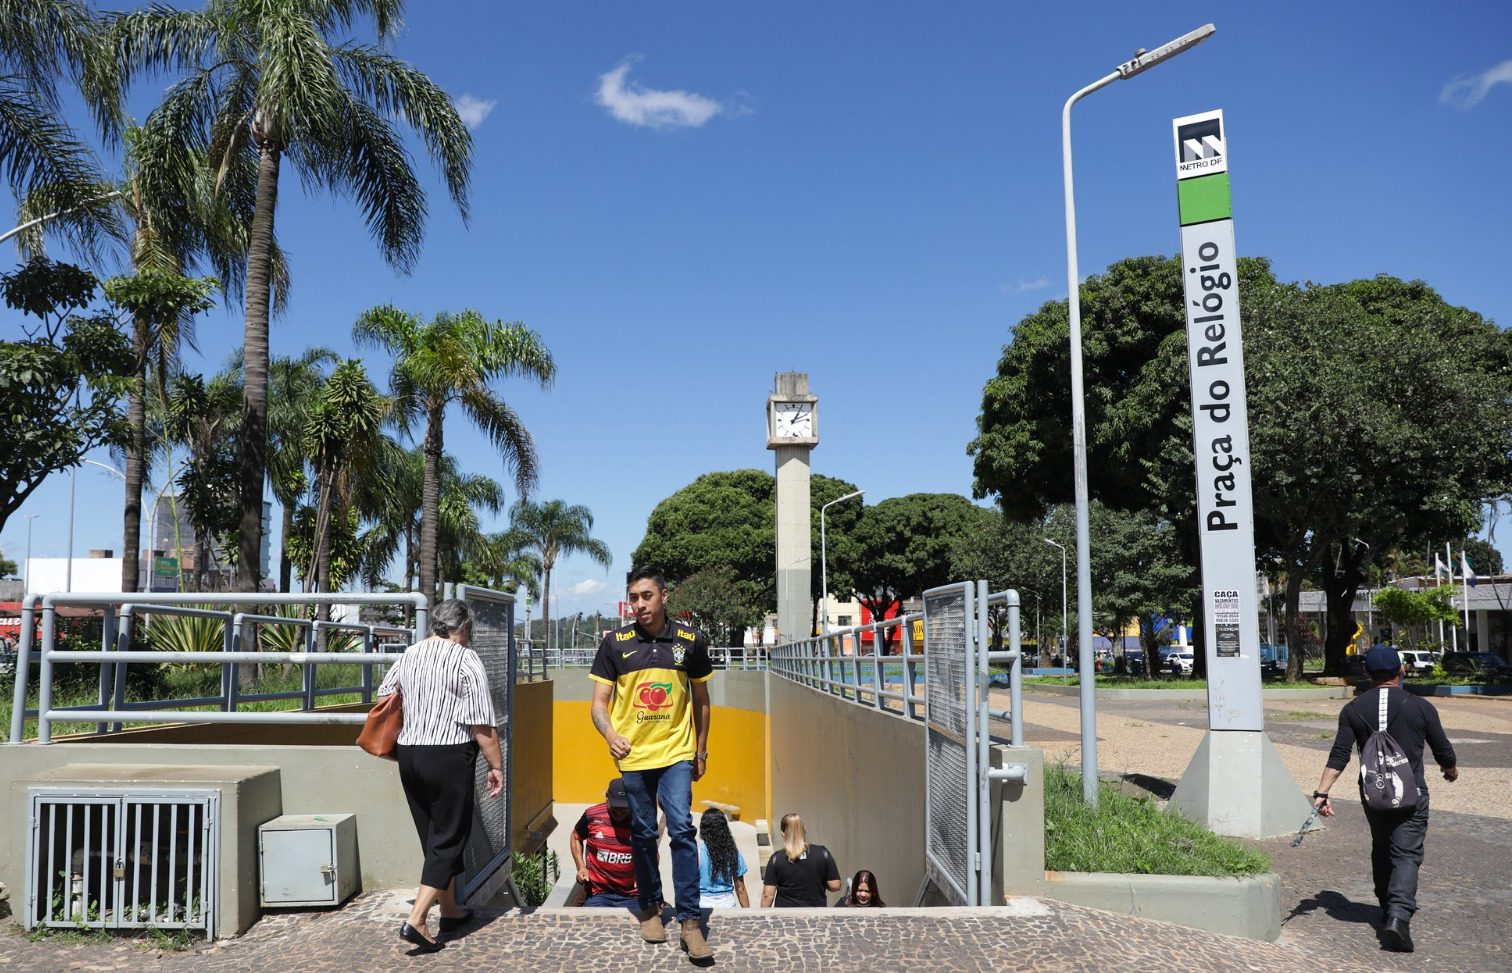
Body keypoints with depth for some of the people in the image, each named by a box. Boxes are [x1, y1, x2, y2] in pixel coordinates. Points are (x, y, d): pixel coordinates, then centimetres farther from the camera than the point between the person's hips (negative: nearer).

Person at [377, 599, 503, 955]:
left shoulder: (410, 654, 9)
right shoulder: (466, 660, -10)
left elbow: (385, 696, 21)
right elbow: (482, 725, -13)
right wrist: (496, 765, -6)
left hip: (409, 755, 7)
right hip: (449, 757, -7)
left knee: (434, 835, 17)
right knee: (449, 837, 1)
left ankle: (450, 909, 29)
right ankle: (416, 920, -9)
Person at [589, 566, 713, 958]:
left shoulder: (690, 640, -1)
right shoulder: (614, 643, -3)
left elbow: (701, 700, 11)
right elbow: (599, 703, -2)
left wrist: (701, 750, 13)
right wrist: (610, 734, -22)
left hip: (676, 753, -1)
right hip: (634, 755, 1)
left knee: (682, 830, -10)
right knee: (643, 834, 11)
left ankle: (689, 920, -2)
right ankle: (650, 909, 29)